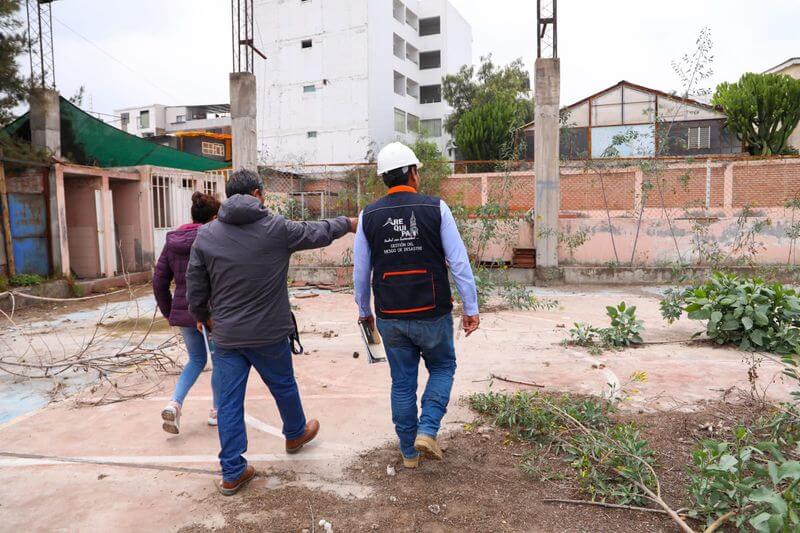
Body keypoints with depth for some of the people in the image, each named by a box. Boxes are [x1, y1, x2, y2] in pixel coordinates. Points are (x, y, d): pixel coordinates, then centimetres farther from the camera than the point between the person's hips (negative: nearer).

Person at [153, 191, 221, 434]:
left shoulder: (172, 241, 6)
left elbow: (159, 281, 8)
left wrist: (168, 312, 17)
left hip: (183, 313, 5)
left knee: (196, 359, 22)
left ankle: (175, 403, 4)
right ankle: (217, 410, 26)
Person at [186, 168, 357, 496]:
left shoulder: (206, 235, -3)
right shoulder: (275, 228, -9)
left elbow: (195, 290, 2)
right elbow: (318, 232, 5)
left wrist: (206, 318, 20)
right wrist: (349, 223, 24)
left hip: (226, 336, 2)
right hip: (269, 333, -1)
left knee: (229, 402, 9)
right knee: (284, 386, 22)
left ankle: (233, 473, 15)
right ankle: (295, 434, 46)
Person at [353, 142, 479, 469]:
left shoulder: (369, 216, 0)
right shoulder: (436, 208, -8)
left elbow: (360, 272, 5)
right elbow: (459, 262, -9)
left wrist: (364, 312, 19)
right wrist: (471, 308, -1)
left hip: (390, 318, 3)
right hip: (433, 315, -2)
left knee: (402, 384, 15)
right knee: (442, 368, 22)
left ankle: (409, 453, 27)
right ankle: (427, 431, 7)